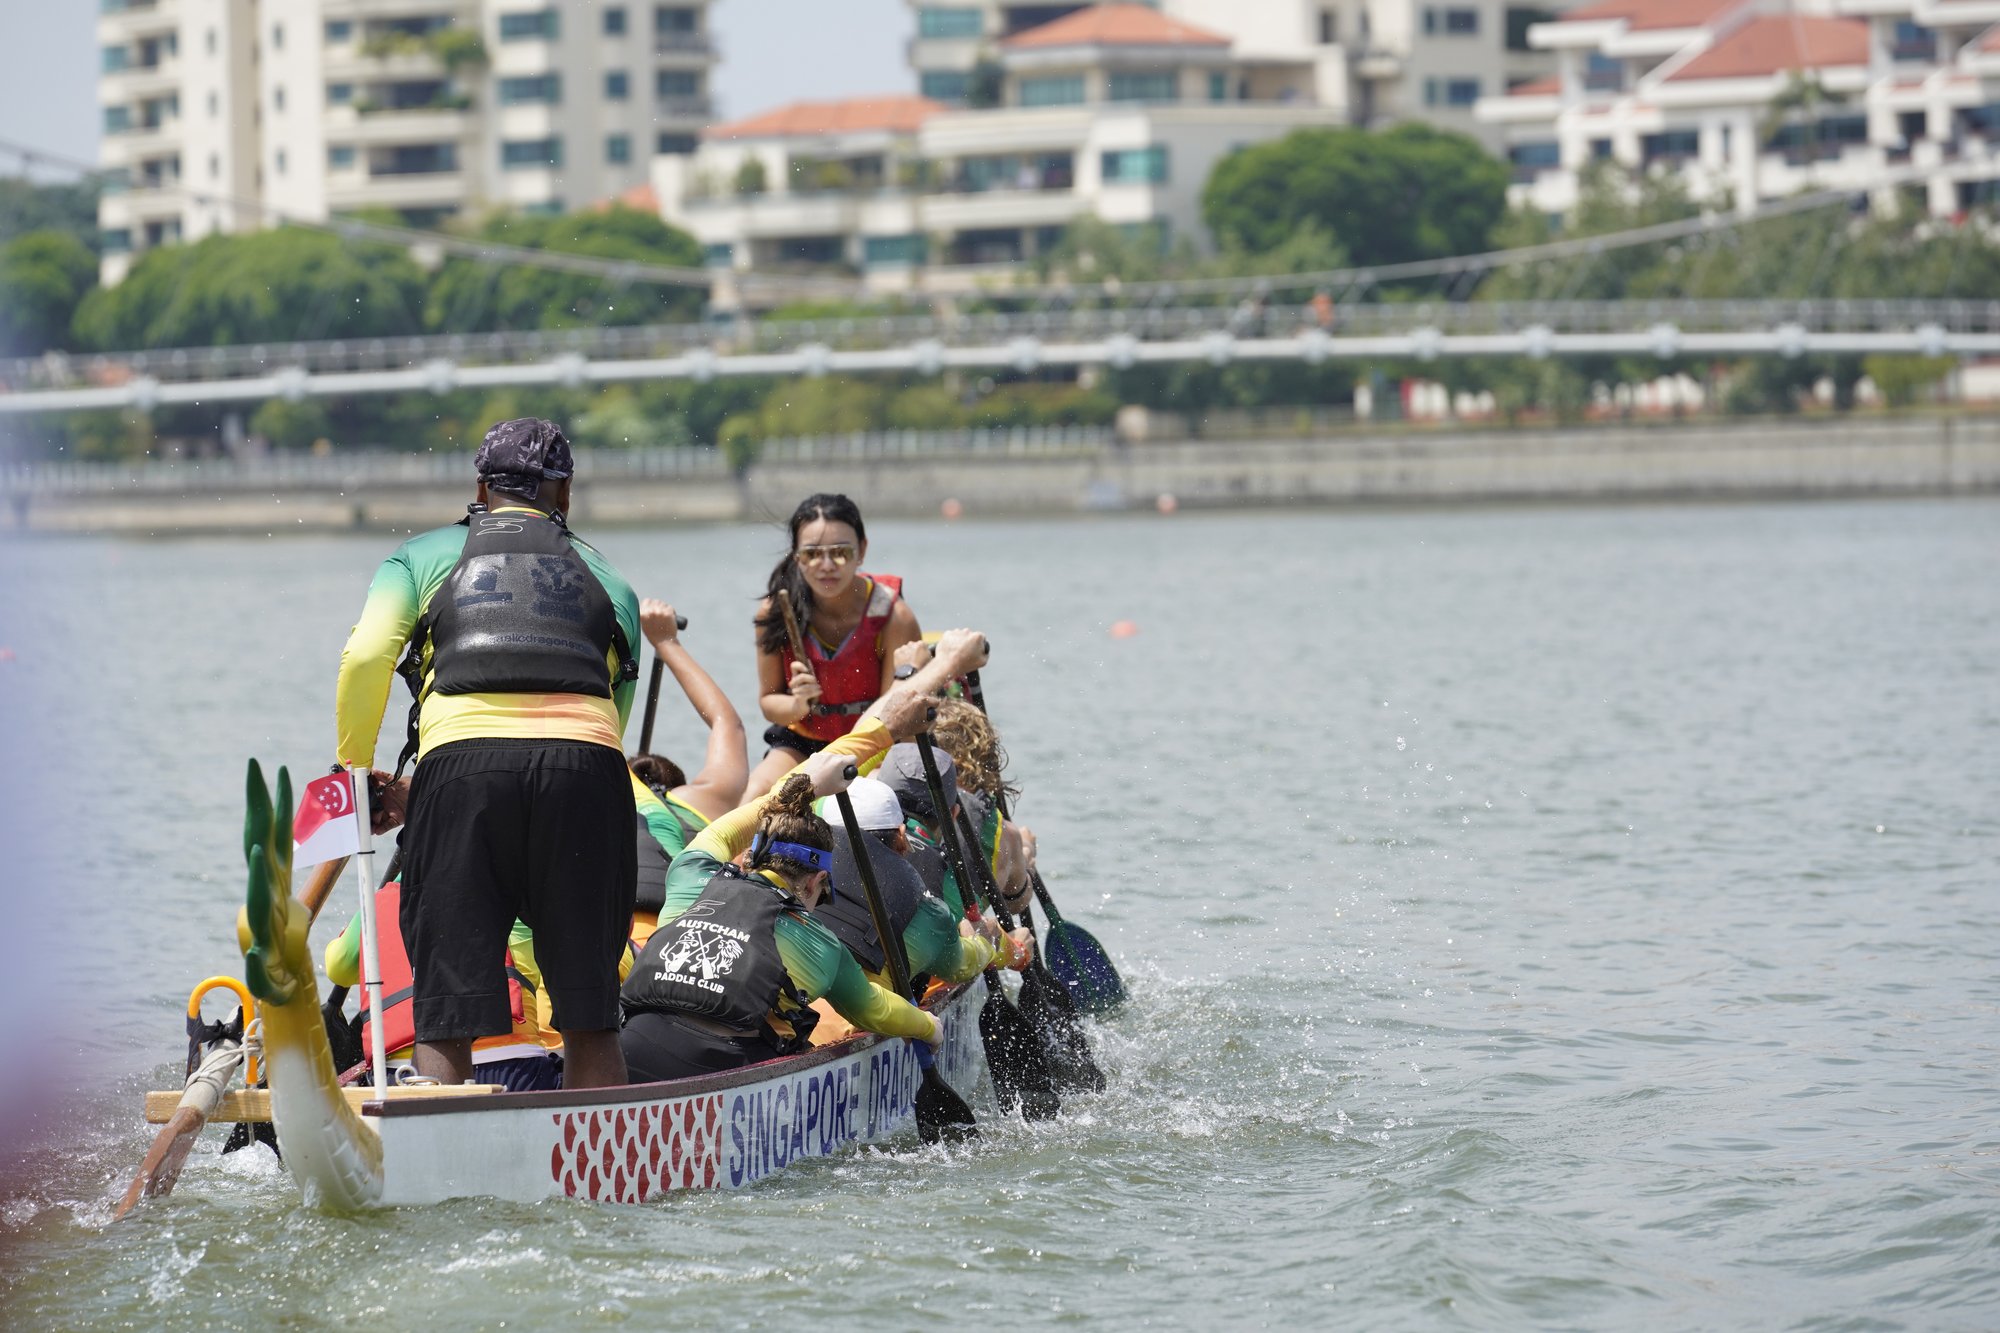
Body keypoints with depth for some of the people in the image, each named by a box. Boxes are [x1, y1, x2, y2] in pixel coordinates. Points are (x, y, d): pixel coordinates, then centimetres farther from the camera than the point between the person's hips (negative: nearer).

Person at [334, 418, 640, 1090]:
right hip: (588, 769, 1)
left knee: (445, 1021, 0)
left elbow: (366, 658, 6)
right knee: (590, 1016, 9)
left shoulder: (422, 555, 25)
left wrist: (353, 774, 19)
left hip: (461, 757, -1)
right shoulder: (607, 580, 32)